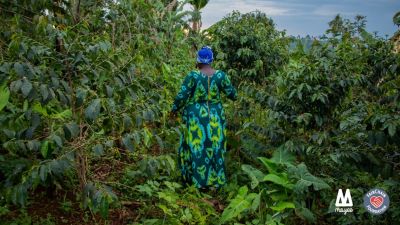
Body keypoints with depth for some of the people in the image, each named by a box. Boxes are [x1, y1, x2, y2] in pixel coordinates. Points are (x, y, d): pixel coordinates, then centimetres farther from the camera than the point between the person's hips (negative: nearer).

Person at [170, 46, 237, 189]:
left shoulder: (192, 76, -15)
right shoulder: (220, 75, -7)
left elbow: (182, 96, -13)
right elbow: (232, 94, 1)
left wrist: (174, 109, 5)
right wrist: (233, 95, 25)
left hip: (196, 118, -2)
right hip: (215, 117, 3)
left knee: (196, 147, 11)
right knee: (214, 148, 13)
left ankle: (197, 179, 18)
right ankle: (215, 180, 21)